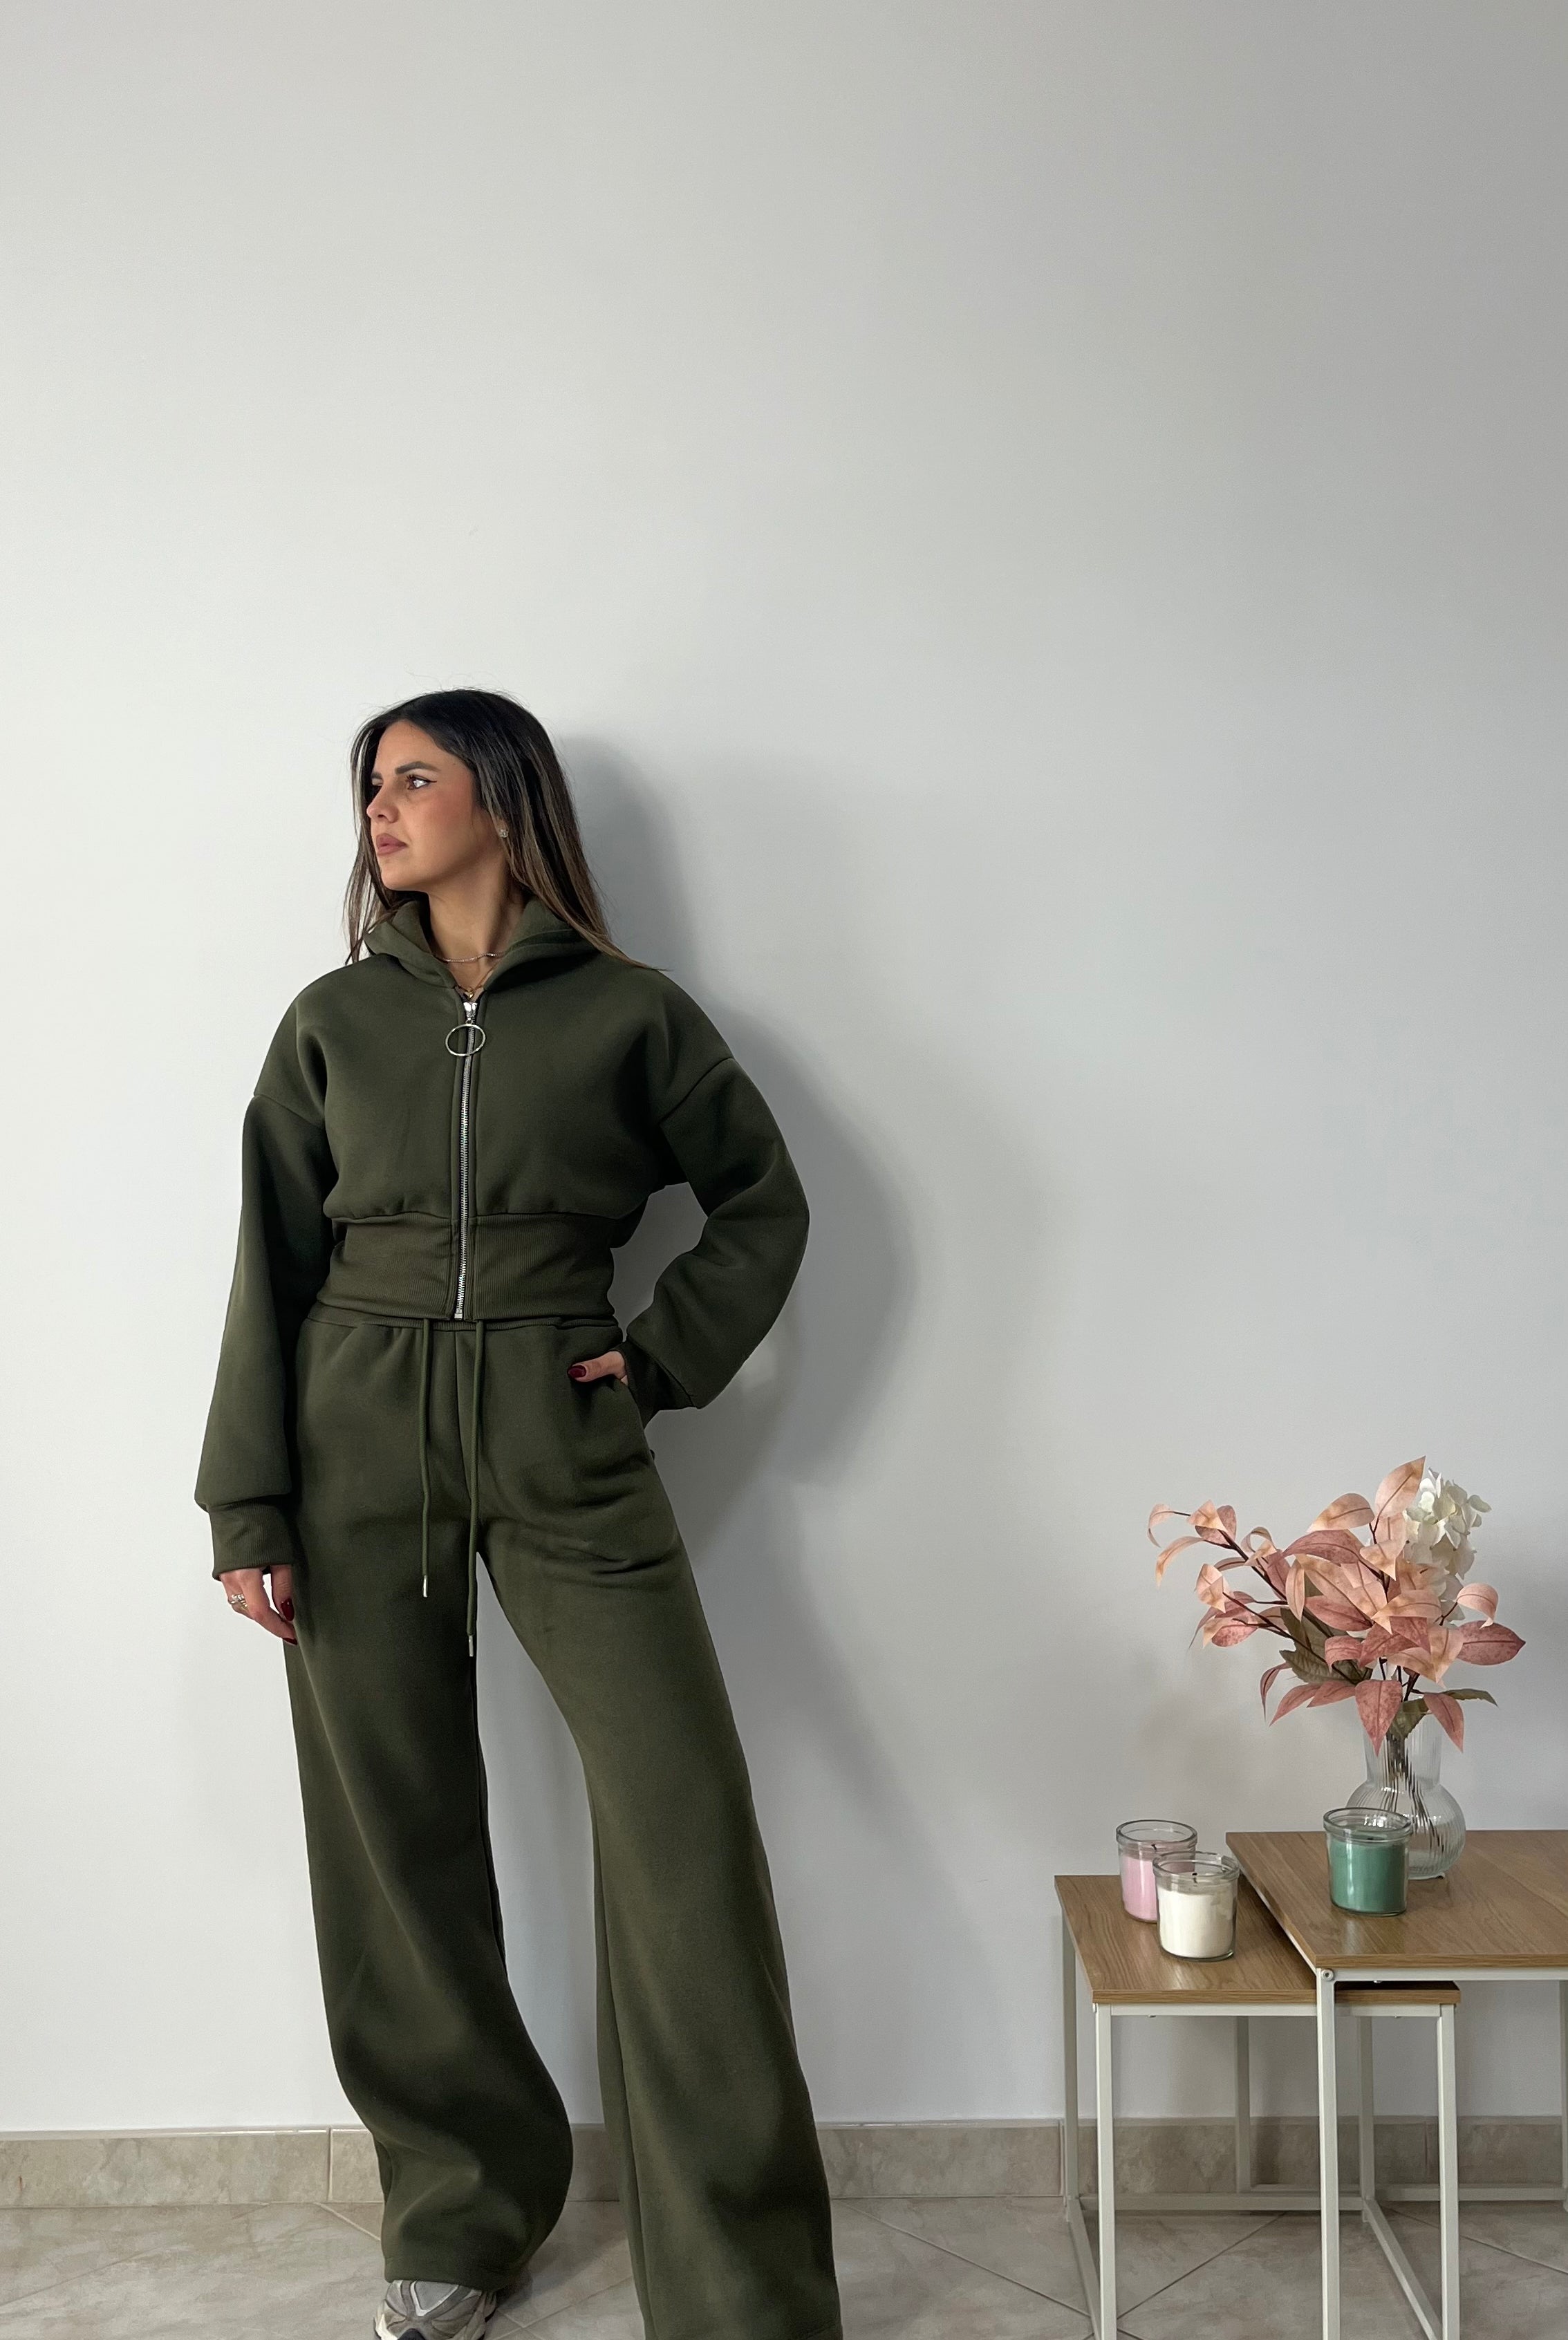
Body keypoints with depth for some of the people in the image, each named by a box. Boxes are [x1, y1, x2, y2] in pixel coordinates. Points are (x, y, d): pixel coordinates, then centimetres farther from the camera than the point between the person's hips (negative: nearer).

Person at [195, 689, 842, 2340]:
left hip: (565, 1452, -2)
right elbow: (273, 1266, 6)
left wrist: (667, 1351, 1)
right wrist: (246, 1505, 1)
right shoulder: (333, 1022, 8)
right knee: (397, 1845, 7)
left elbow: (763, 1197, 13)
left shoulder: (630, 1014, 3)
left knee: (686, 1831, -8)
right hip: (358, 1451, 2)